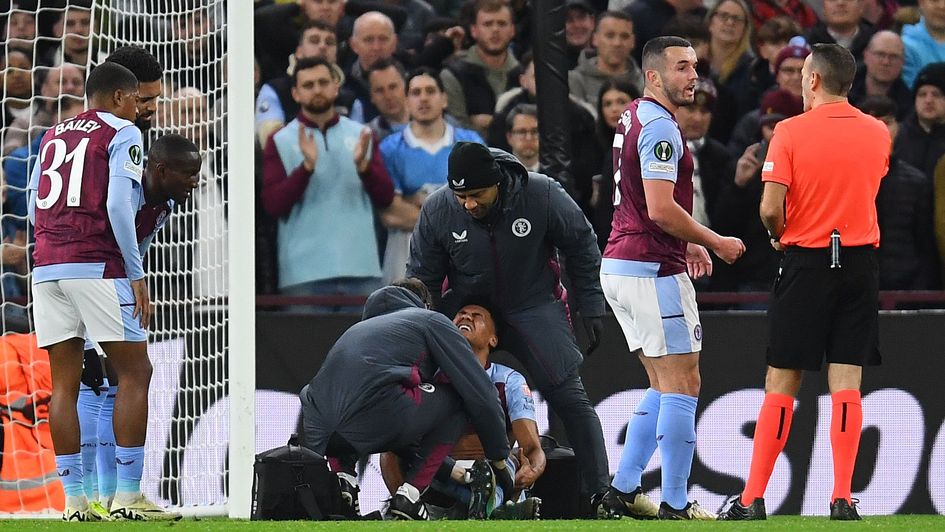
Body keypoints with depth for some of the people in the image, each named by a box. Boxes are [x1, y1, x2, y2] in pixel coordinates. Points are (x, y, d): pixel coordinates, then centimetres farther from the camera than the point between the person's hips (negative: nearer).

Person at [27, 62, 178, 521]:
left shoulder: (52, 135, 21)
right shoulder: (122, 133, 2)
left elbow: (35, 208, 20)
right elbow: (118, 206, -9)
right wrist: (136, 275, -7)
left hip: (46, 266, 6)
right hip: (98, 266, -6)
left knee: (64, 383, 5)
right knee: (135, 373, 0)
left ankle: (73, 499, 2)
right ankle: (127, 496, -6)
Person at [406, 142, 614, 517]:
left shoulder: (542, 196, -21)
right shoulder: (437, 211, -16)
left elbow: (581, 247, -6)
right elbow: (421, 279, -3)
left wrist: (590, 308, -4)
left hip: (534, 306, -2)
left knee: (569, 397, -7)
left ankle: (599, 494, -1)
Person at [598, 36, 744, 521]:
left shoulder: (633, 119, 16)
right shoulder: (660, 127, -16)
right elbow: (661, 209, -23)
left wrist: (687, 245, 19)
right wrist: (716, 242, -11)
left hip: (620, 264, 10)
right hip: (653, 273, -10)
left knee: (664, 387, 16)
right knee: (683, 386, -5)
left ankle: (623, 488, 14)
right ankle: (675, 504, -5)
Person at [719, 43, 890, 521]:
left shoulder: (790, 131, -8)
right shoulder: (878, 133, 4)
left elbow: (770, 208, -12)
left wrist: (779, 237, 6)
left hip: (806, 265, -3)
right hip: (860, 262, 3)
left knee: (781, 385, 3)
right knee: (846, 386, 1)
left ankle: (753, 499, 5)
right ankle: (842, 499, -5)